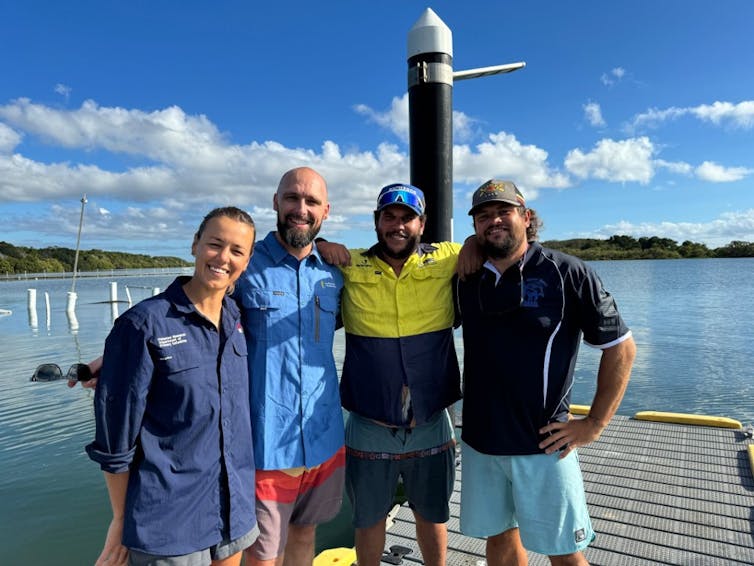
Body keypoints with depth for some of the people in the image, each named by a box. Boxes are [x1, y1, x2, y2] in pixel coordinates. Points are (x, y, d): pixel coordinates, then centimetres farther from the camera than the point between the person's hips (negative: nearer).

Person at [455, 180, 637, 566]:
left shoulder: (567, 274, -9)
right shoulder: (466, 280, 3)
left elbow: (621, 348, -5)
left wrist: (594, 424, -8)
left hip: (543, 444, -4)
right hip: (479, 441, 4)